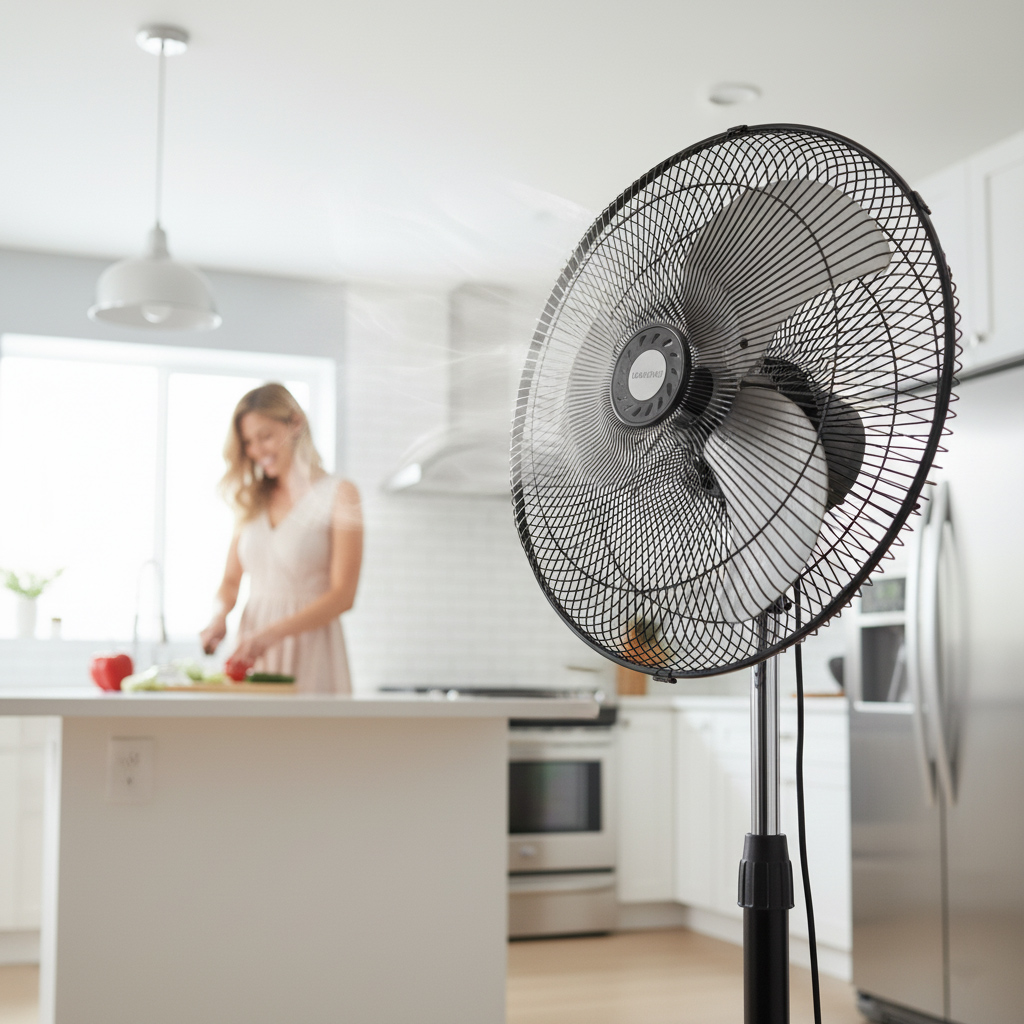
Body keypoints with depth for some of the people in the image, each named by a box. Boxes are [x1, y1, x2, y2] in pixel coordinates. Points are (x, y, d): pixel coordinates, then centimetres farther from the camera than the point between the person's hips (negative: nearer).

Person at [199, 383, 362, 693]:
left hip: (309, 652, -4)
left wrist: (273, 633, -20)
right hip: (253, 653, 4)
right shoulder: (251, 501, 12)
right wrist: (219, 616, -6)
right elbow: (232, 579, 16)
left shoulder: (338, 494, -4)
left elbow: (343, 594, -10)